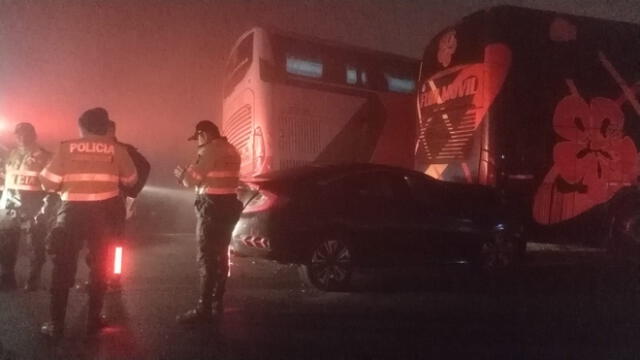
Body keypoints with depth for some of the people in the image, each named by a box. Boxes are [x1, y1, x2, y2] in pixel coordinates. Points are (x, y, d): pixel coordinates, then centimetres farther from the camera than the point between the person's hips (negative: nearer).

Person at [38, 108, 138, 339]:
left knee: (63, 266, 10)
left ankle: (56, 324, 13)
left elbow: (48, 182, -4)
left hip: (72, 211, -1)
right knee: (99, 266, 15)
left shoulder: (67, 148, -2)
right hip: (103, 213, 1)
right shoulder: (116, 149, 0)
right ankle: (94, 320, 18)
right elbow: (131, 180, 9)